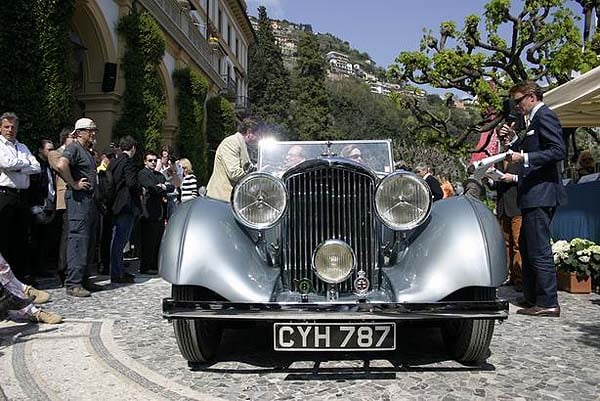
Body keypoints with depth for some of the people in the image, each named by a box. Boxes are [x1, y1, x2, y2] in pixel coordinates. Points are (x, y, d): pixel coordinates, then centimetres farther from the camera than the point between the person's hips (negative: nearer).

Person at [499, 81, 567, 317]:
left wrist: (524, 157, -22)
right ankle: (531, 299, 22)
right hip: (534, 195, 11)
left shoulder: (544, 116, -8)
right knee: (526, 247, 15)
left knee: (539, 250, -8)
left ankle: (548, 304, -1)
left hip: (541, 194, -11)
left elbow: (559, 151, -20)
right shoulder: (534, 120, 21)